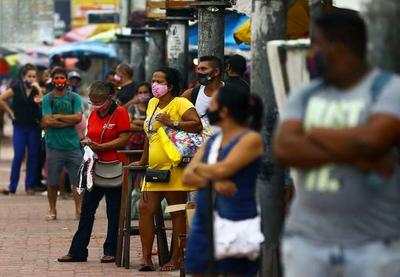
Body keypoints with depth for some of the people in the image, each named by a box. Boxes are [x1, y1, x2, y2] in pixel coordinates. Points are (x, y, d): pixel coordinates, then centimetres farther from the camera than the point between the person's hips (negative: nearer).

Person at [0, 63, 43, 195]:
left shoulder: (37, 90, 1)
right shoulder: (16, 88, -2)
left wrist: (39, 90, -23)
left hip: (34, 127, 2)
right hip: (19, 126, -2)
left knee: (33, 156, 2)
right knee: (18, 156, -7)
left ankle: (30, 186, 10)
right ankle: (12, 186, -1)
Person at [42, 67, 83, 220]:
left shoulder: (74, 97, 4)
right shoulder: (47, 99, 1)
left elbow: (78, 117, -9)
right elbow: (47, 121, -10)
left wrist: (58, 117, -10)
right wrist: (69, 121, -11)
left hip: (73, 144, 1)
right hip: (54, 145, -1)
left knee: (77, 179, -1)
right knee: (52, 181, 6)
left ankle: (79, 209, 5)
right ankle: (52, 210, 19)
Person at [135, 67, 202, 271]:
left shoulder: (180, 103, -6)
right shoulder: (152, 104, 18)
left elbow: (197, 125, -20)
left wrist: (173, 123, -24)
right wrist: (143, 161, 30)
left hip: (174, 168, -8)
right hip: (155, 168, 8)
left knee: (178, 213, -1)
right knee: (145, 209, 0)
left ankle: (175, 259, 2)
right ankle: (146, 258, 3)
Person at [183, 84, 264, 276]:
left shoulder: (250, 139, -5)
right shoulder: (211, 141, 16)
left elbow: (224, 169, -18)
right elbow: (187, 176, 5)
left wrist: (199, 167, 2)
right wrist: (214, 182, -15)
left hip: (236, 223, -7)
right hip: (204, 223, 7)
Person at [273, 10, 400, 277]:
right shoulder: (305, 96, 12)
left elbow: (371, 141, -20)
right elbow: (283, 149, -4)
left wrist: (315, 133, -4)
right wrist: (354, 156, -14)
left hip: (375, 245, -4)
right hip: (307, 241, 4)